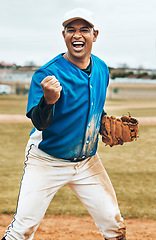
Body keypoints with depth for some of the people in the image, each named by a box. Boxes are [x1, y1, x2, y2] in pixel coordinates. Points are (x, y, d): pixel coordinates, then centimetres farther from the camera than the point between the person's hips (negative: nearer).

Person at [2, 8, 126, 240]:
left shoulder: (102, 69, 2)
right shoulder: (47, 74, -18)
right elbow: (39, 123, -28)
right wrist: (48, 100, -48)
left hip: (88, 163, 5)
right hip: (47, 162, -5)